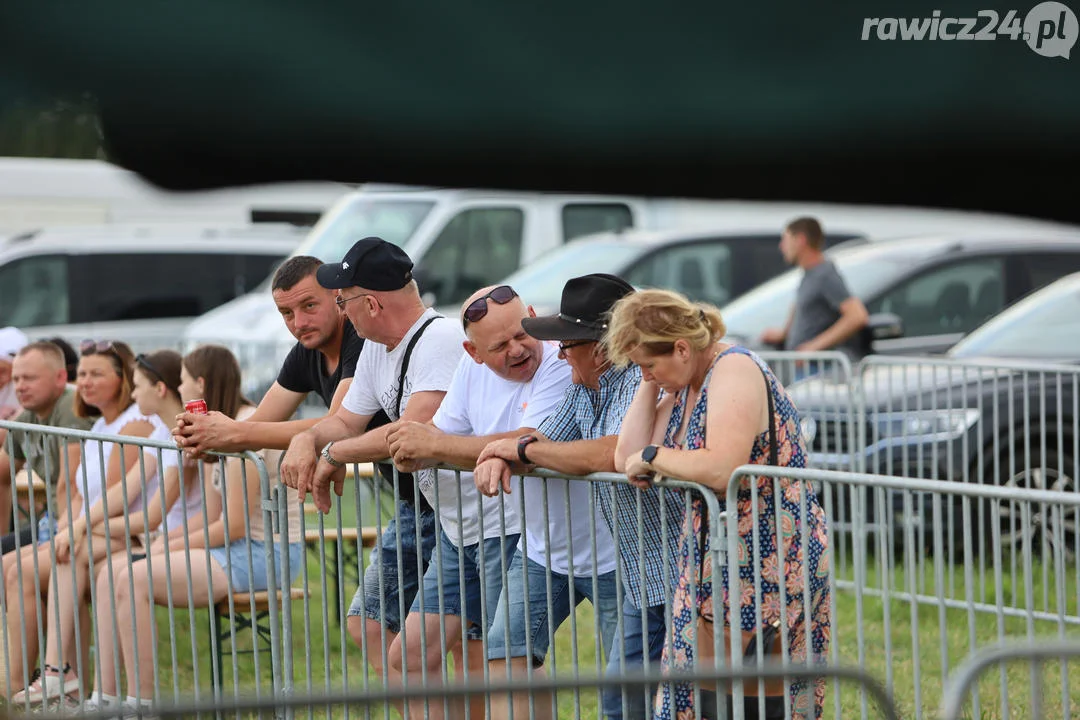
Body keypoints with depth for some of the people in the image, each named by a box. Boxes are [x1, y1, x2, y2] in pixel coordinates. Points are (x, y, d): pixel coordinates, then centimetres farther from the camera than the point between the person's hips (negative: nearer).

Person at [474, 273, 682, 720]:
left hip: (678, 577, -10)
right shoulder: (585, 388, 11)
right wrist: (500, 459, -6)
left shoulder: (645, 378, -20)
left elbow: (615, 453, -34)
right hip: (641, 582, 10)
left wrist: (523, 449, -19)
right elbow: (545, 440, 19)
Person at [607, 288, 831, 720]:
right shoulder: (683, 386, 11)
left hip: (770, 565, -9)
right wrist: (649, 385, 2)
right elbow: (627, 459, 6)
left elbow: (722, 470, -31)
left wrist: (652, 456, -16)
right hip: (715, 560, 9)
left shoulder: (734, 370, -17)